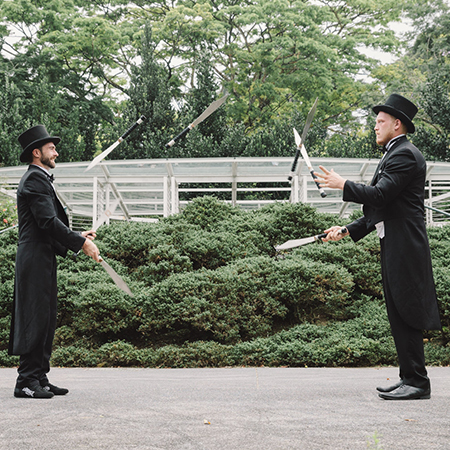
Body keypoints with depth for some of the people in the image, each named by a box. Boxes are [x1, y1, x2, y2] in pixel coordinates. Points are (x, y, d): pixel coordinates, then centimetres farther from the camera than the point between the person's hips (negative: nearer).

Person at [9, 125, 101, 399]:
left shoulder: (41, 179, 22)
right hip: (35, 260, -10)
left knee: (46, 320, 10)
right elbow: (48, 222, -19)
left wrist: (77, 237, 15)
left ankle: (40, 378, 14)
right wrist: (81, 243, -16)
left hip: (44, 261, 10)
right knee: (35, 318, -9)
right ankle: (27, 382, -5)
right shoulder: (35, 179, -10)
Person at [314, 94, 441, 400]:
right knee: (399, 316, 12)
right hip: (394, 248, 10)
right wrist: (348, 230, 15)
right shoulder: (393, 155, 21)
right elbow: (381, 209, 21)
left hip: (405, 247, -10)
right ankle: (409, 378, 18)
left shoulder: (405, 154, -11)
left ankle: (417, 382, -3)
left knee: (406, 314, -8)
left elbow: (380, 195, -22)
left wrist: (342, 184, -13)